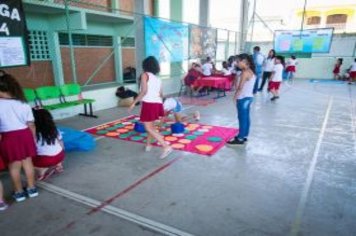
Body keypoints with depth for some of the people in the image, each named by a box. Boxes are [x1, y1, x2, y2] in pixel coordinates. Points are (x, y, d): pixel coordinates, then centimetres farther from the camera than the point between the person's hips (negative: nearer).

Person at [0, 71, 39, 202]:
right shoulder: (24, 104, -1)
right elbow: (31, 125, 2)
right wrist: (33, 138, 13)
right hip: (25, 135, 3)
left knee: (14, 166, 11)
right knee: (28, 162, 15)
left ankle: (19, 192, 24)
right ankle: (32, 188, 26)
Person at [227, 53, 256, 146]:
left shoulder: (245, 72, -18)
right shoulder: (251, 71, 11)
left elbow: (240, 87, -21)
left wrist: (235, 96, -9)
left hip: (243, 98, -10)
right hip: (249, 97, 10)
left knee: (242, 118, -3)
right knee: (246, 117, 15)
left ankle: (240, 139, 4)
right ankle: (244, 135, 25)